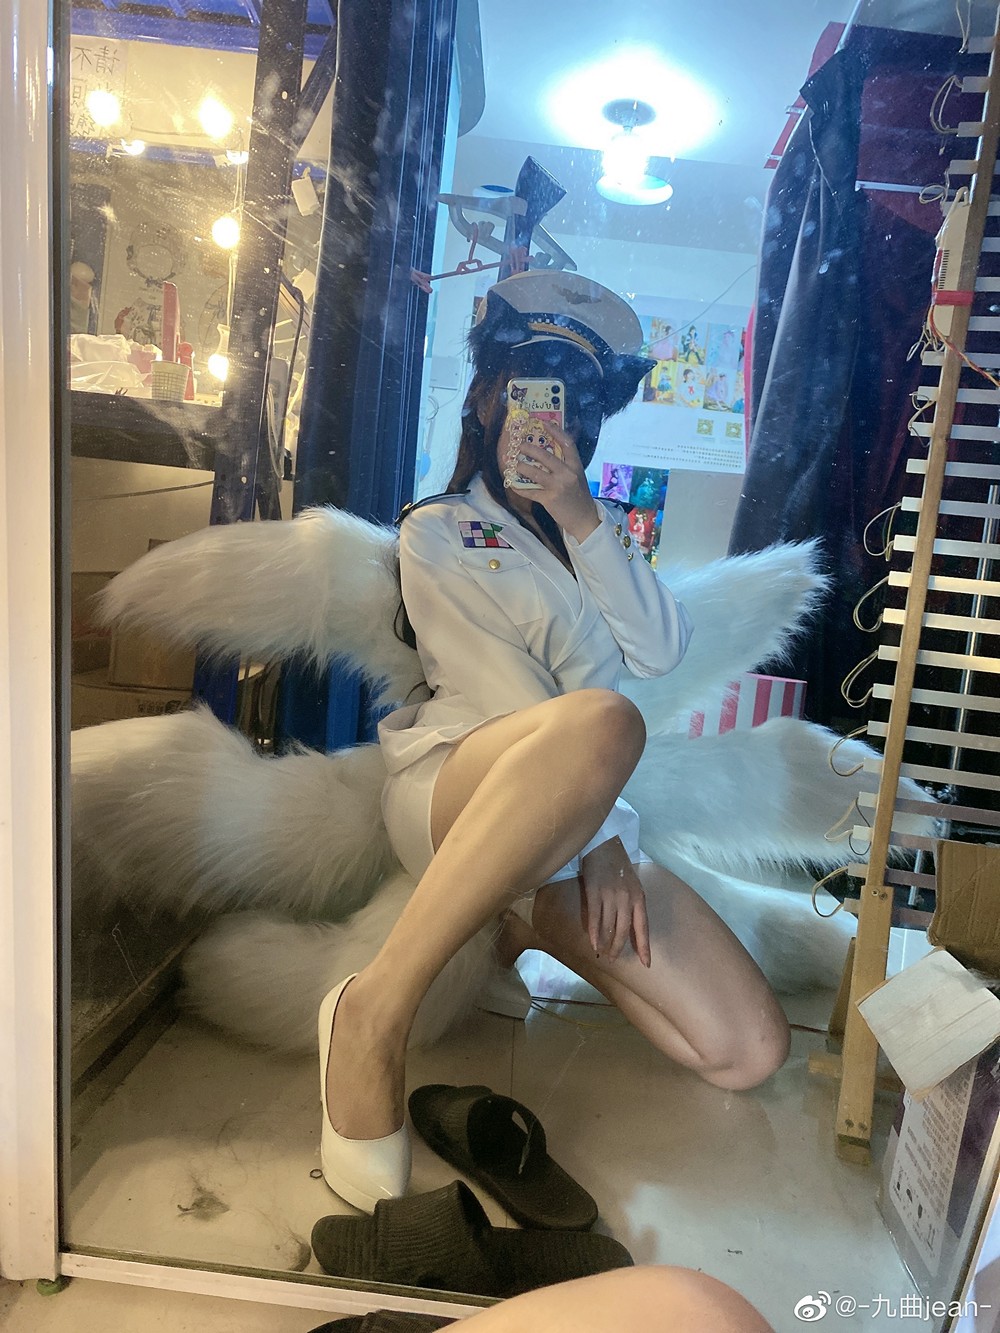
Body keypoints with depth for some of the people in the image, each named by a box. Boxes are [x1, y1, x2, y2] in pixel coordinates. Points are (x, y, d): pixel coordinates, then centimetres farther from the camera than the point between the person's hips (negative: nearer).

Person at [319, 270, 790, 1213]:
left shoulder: (599, 530, 25)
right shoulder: (439, 532, 9)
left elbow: (660, 651, 4)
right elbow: (505, 692, -5)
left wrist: (577, 513, -5)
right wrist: (598, 839, -12)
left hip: (587, 830, 6)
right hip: (457, 785, -5)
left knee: (750, 1052, -11)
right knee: (601, 721, -40)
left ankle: (543, 918, 10)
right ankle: (374, 1014, -30)